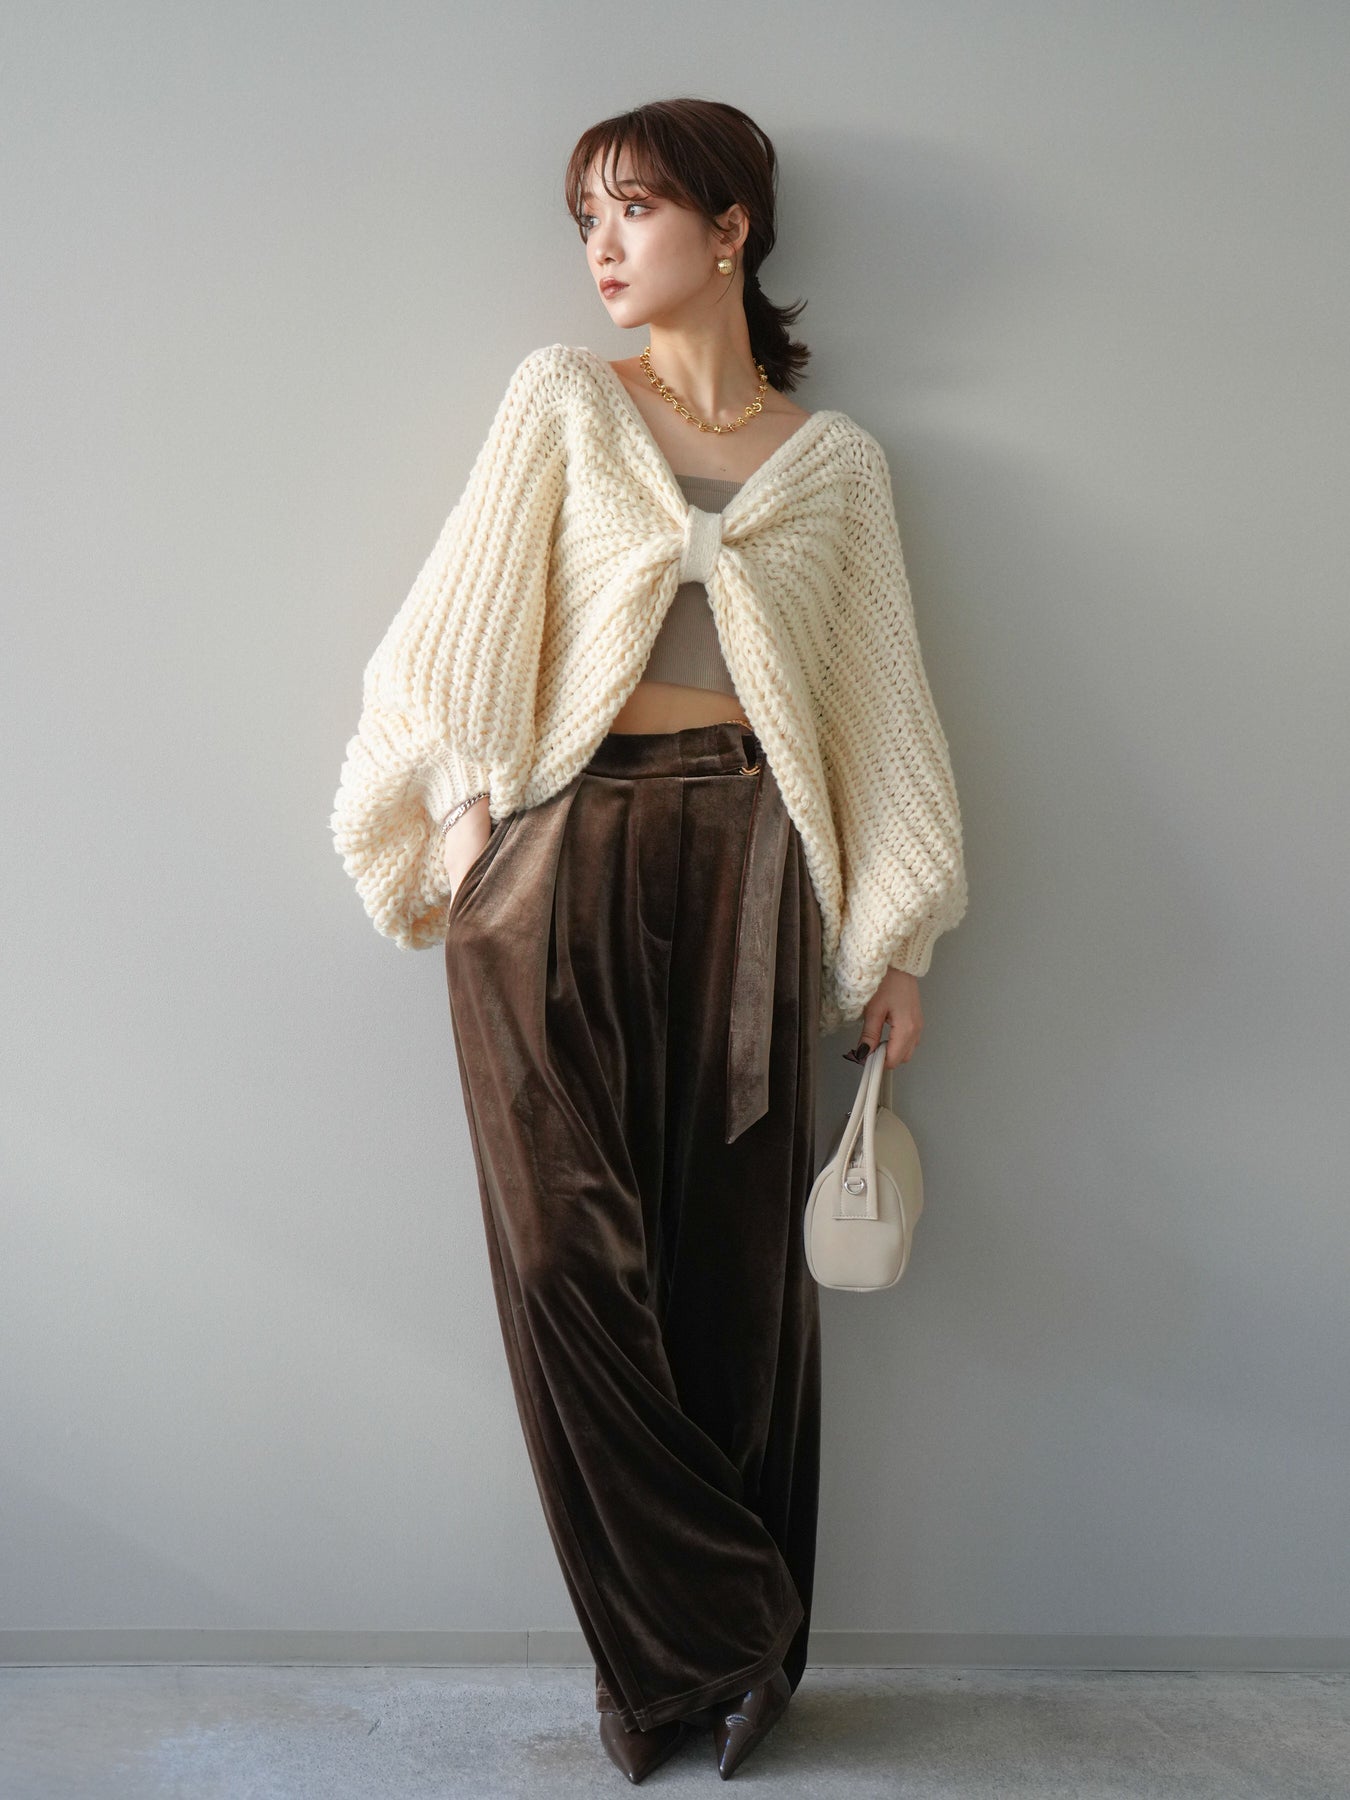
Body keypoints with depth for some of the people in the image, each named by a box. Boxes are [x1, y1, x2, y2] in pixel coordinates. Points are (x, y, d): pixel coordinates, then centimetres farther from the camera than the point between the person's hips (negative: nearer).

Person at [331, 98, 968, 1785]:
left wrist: (896, 944, 7)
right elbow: (468, 626, 5)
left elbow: (878, 702, 10)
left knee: (737, 1258, 2)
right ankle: (717, 1644, 13)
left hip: (743, 866, 1)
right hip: (561, 864, 0)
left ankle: (691, 1650, 21)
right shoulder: (561, 399, 9)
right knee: (571, 1250, -3)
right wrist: (459, 819, -6)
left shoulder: (834, 460, 10)